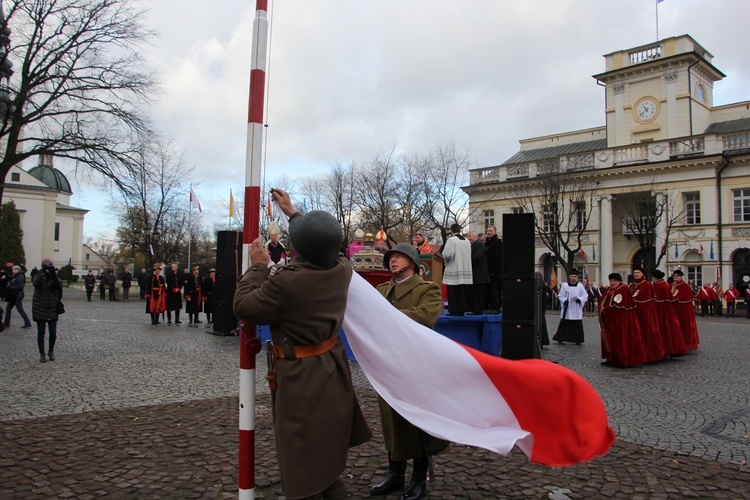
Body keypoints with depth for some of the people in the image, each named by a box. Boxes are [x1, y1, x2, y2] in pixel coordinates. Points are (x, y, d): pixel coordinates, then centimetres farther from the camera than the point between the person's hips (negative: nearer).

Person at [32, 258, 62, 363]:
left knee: (53, 332, -1)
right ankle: (42, 354, 10)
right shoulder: (38, 277, 0)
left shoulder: (55, 278, 3)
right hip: (40, 309, -1)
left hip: (52, 309, 1)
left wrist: (53, 274, -27)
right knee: (41, 332, 1)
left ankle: (51, 351, 22)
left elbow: (59, 286, -19)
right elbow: (36, 284, -23)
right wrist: (42, 272, -30)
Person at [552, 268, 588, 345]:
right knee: (564, 324, 0)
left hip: (577, 310, 1)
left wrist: (579, 299, -11)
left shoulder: (580, 286, 5)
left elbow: (585, 296, 7)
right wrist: (564, 301, -11)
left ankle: (577, 340, 10)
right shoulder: (565, 285, 3)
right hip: (567, 309, -1)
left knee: (577, 325, 1)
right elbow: (560, 296, 6)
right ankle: (560, 339, 7)